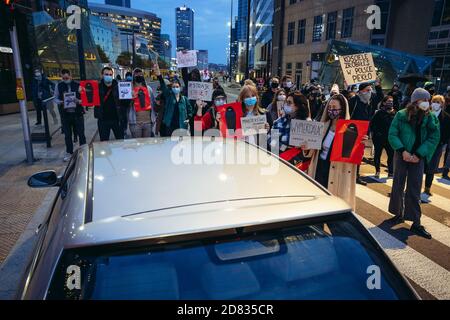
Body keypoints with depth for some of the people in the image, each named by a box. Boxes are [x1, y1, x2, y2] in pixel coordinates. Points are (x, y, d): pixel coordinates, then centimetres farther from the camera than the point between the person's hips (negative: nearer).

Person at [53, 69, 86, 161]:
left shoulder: (78, 85, -3)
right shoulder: (59, 86, 4)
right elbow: (55, 99, 9)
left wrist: (78, 101, -22)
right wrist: (60, 102, -12)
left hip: (77, 113, -2)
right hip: (65, 114, 2)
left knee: (81, 133, 6)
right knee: (67, 135, 10)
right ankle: (69, 152, 23)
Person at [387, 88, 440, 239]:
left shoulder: (431, 118, 2)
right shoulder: (401, 115, -3)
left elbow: (434, 138, -3)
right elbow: (392, 134, -6)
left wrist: (419, 154, -13)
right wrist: (402, 151, -16)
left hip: (418, 157, 0)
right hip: (402, 156, 0)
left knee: (414, 190, 1)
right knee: (398, 186, 8)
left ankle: (416, 223, 6)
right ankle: (399, 214, 24)